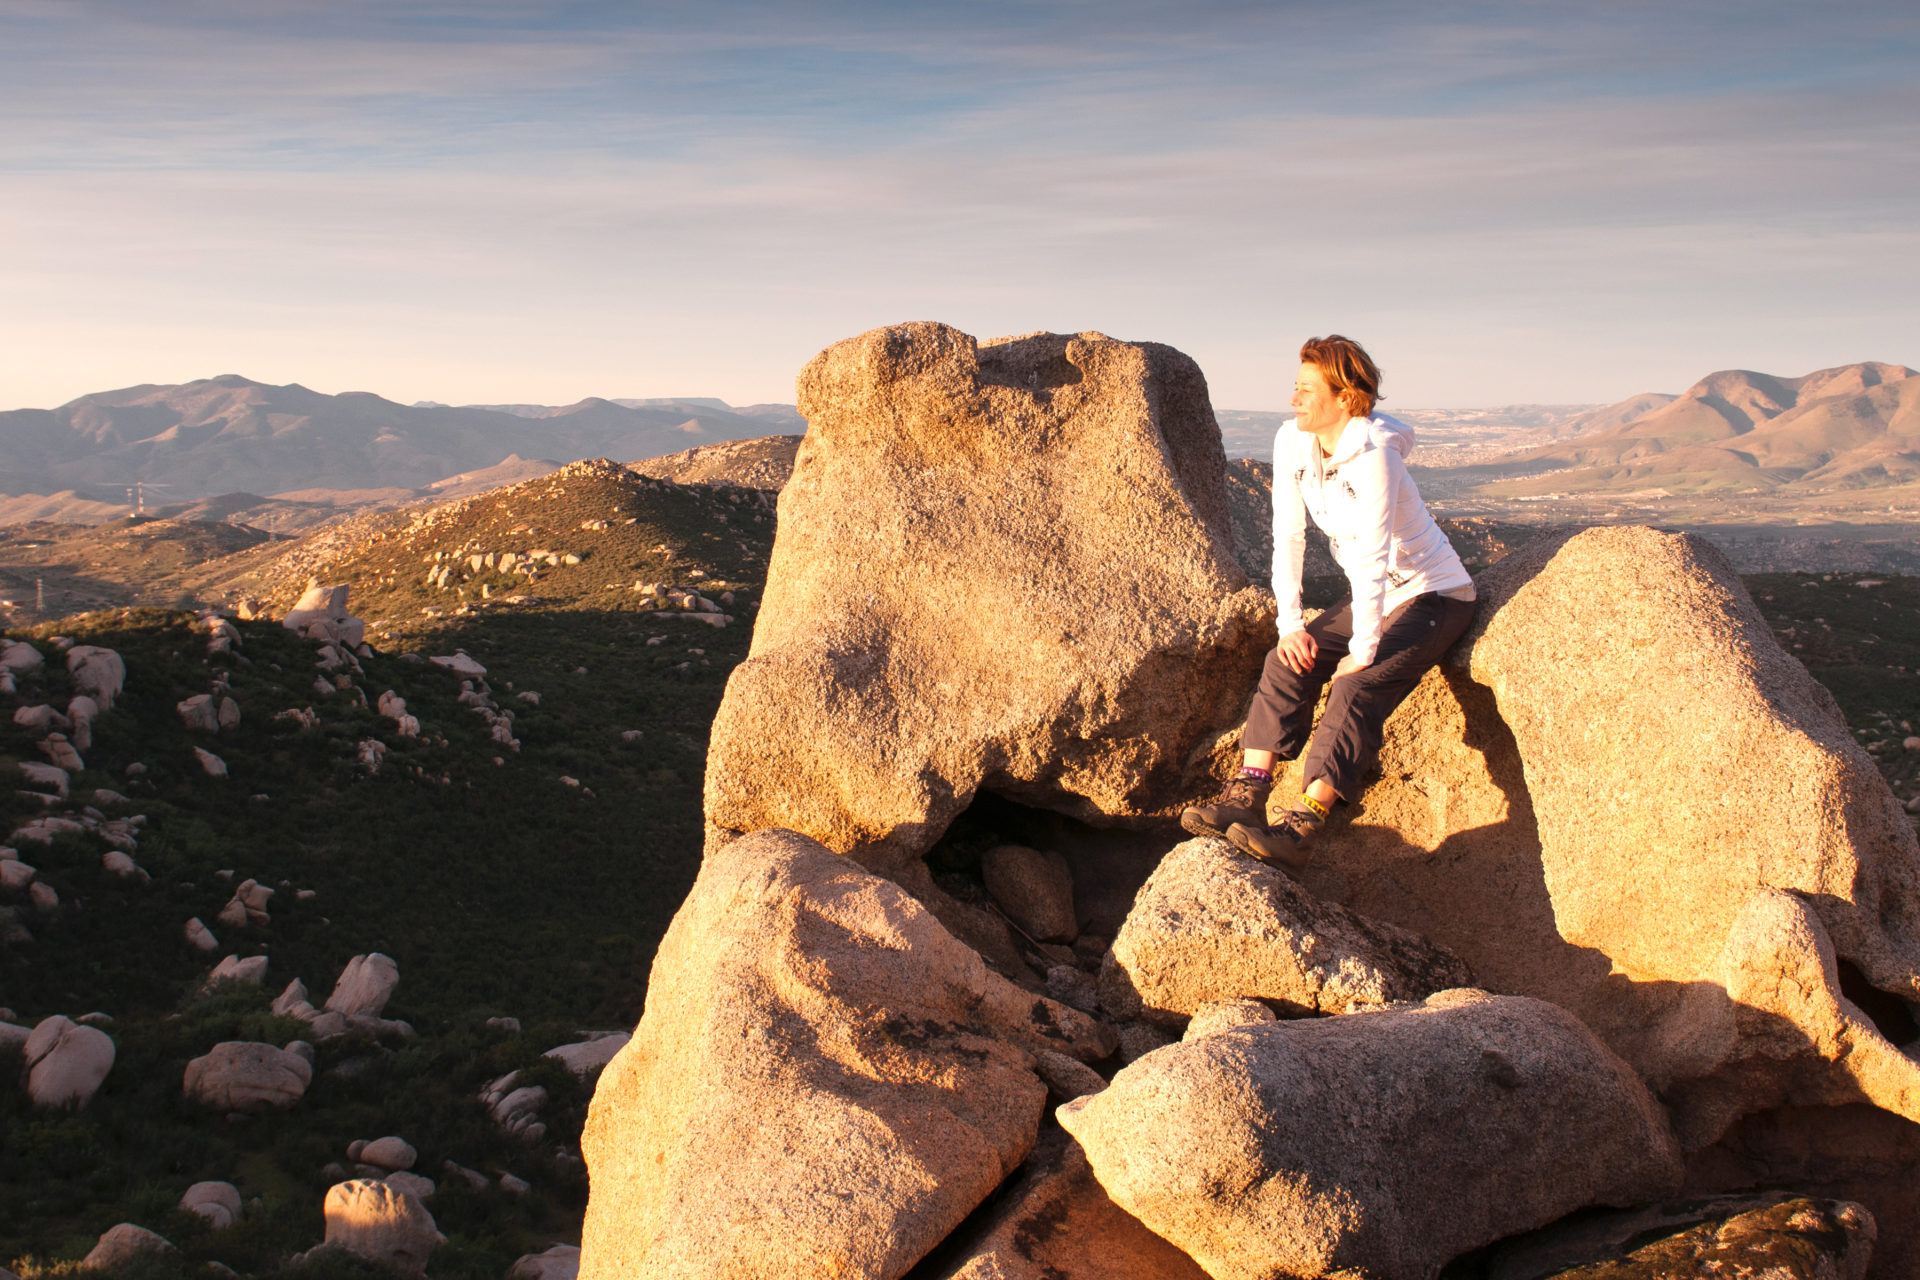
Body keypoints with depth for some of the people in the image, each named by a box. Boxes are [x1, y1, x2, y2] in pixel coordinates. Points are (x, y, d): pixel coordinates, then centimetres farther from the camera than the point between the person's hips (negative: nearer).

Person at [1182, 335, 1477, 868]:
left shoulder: (1371, 455, -28)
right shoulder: (1291, 443, -6)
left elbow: (1373, 560, -28)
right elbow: (1288, 538, -3)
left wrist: (1362, 653, -25)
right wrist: (1291, 625, -10)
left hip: (1434, 595, -7)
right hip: (1375, 596, 8)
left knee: (1357, 687, -26)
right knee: (1288, 661, -11)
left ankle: (1301, 827, -32)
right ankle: (1247, 795, -17)